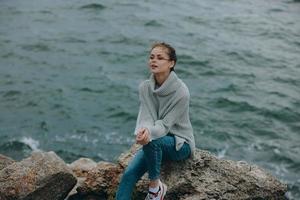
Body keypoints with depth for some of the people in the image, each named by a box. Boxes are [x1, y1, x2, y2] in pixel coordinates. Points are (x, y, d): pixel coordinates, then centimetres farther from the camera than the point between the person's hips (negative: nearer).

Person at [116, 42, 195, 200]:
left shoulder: (181, 91, -20)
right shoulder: (144, 87, -4)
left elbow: (165, 125, -22)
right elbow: (145, 117, -12)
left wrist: (149, 132, -43)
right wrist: (141, 132, -36)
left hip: (180, 144, -4)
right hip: (156, 143, 4)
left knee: (152, 140, -36)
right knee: (128, 174, -19)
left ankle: (155, 186, -14)